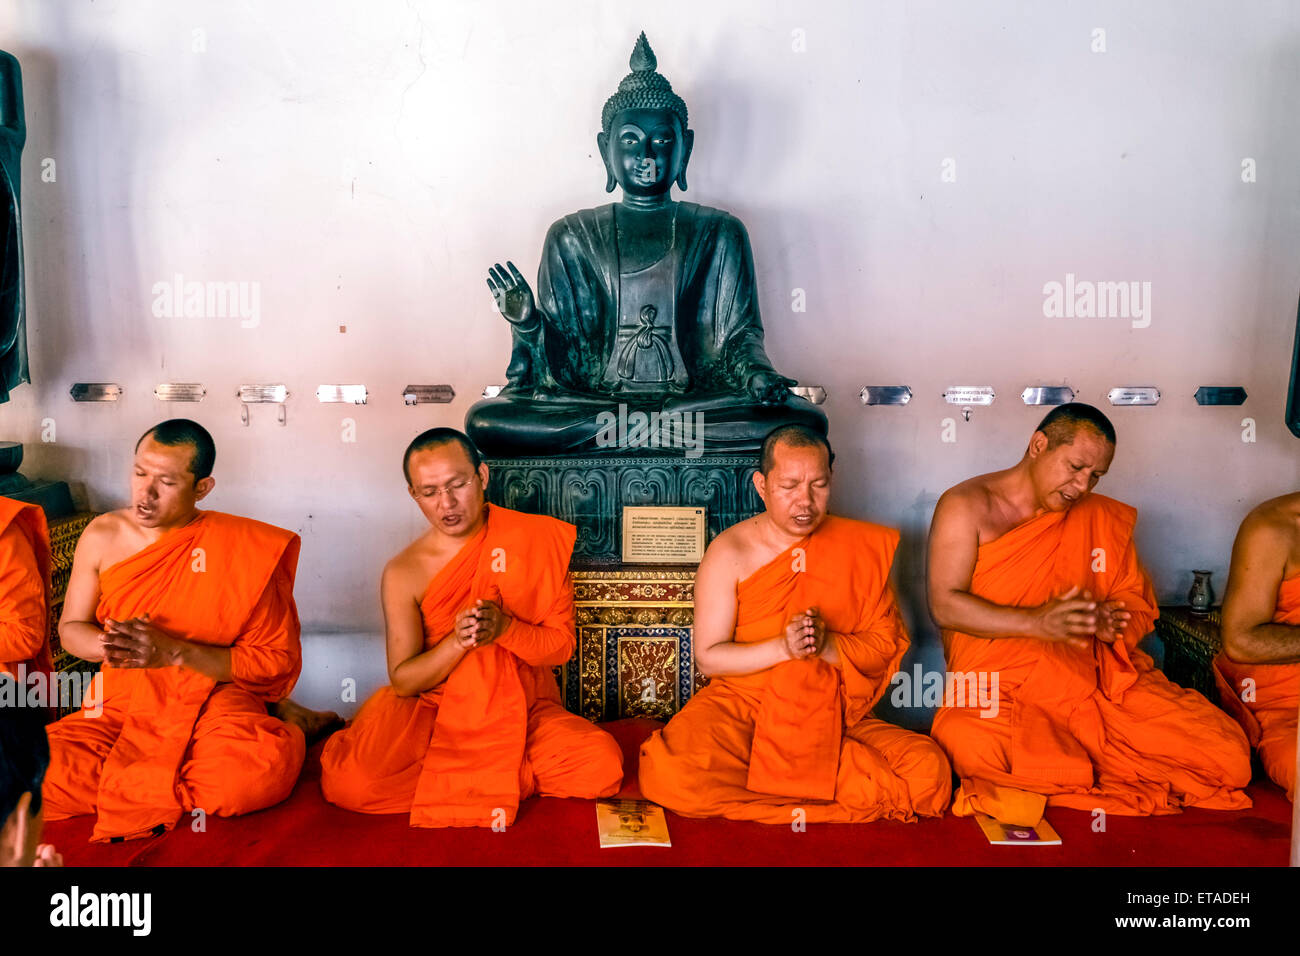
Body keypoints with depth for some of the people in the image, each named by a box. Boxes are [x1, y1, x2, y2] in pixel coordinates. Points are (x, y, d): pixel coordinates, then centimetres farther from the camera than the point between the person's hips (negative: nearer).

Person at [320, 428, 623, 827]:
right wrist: (459, 642, -24)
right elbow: (403, 681, -5)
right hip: (431, 709, 0)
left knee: (601, 767, -27)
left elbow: (563, 643, -3)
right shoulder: (403, 573, -4)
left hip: (523, 709, 1)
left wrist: (505, 628, -24)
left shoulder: (535, 540, -3)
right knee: (351, 783, -28)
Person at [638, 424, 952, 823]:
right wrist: (783, 648, -19)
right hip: (741, 702, -1)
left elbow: (885, 643, 4)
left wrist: (827, 646, -16)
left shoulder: (861, 547, 4)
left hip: (832, 714, 2)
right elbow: (708, 657, -3)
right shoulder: (730, 551, -2)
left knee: (928, 772, -25)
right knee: (671, 773, -32)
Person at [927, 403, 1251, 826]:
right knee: (972, 746, -39)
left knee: (1229, 758, -16)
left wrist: (1110, 624, -9)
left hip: (1099, 677, 4)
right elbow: (945, 605, -9)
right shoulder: (966, 506, 1)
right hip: (1000, 682, -4)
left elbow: (1140, 608, 16)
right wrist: (1038, 622, -20)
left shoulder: (1103, 517, 17)